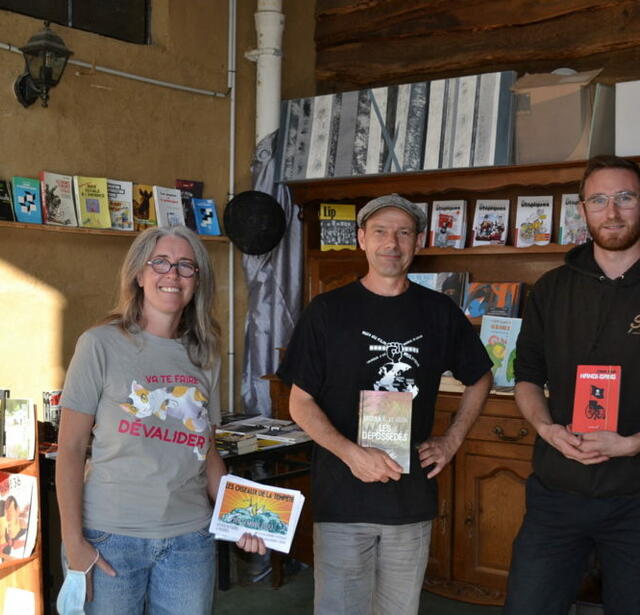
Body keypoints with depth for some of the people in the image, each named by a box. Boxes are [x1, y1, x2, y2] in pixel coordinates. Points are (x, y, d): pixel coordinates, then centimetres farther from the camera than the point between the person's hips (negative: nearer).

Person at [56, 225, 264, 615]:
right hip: (111, 537, -3)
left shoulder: (205, 356, 9)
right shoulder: (101, 344, -4)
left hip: (190, 539, 4)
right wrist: (74, 540, -10)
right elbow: (71, 450, -5)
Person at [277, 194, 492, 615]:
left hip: (413, 497, 3)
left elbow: (480, 379, 18)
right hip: (342, 498, -2)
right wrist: (351, 453, -18)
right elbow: (301, 401, -4)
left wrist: (452, 441, 5)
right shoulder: (328, 311, -4)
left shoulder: (440, 311, 4)